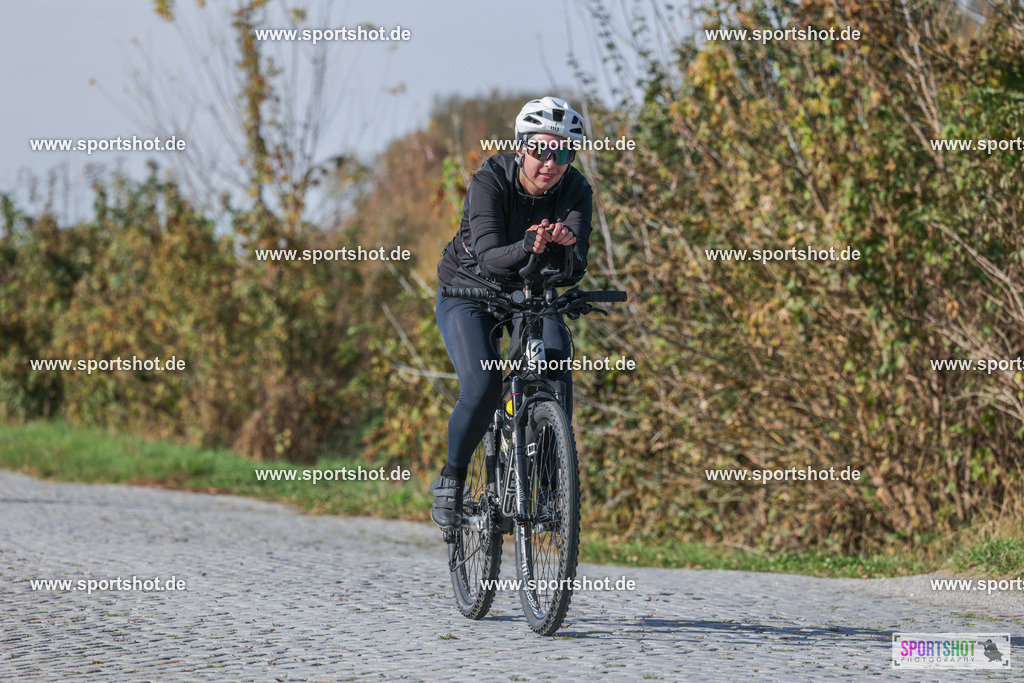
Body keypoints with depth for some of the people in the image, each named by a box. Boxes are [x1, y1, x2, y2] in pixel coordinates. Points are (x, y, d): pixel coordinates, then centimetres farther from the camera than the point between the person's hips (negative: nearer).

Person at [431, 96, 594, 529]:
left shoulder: (575, 192, -17)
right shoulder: (490, 181, -25)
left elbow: (574, 269, -27)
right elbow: (489, 256, -37)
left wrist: (564, 246, -50)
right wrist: (527, 248, -57)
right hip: (468, 292, -3)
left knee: (558, 379, -24)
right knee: (483, 386, -25)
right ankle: (452, 477, -1)